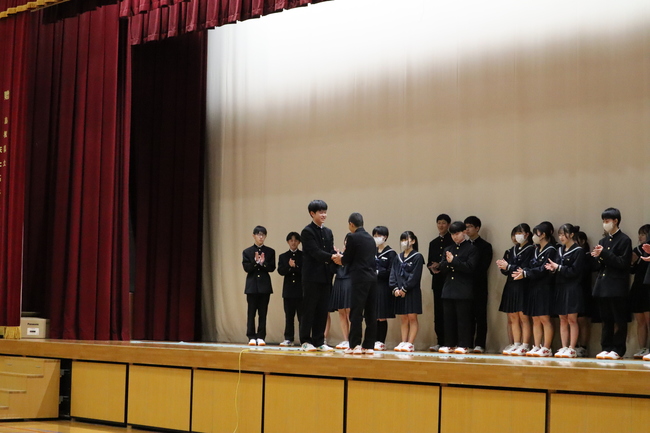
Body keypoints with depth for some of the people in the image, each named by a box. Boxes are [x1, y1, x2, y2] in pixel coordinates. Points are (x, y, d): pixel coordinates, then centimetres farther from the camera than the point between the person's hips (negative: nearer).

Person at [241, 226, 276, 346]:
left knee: (263, 313, 2)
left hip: (265, 286, 1)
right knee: (251, 313, 0)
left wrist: (263, 263, -18)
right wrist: (255, 261, -20)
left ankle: (261, 337, 5)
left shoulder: (270, 252, 6)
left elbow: (272, 268, -2)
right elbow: (246, 268, -4)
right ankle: (251, 337, 3)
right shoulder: (247, 252, 5)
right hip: (252, 286, -1)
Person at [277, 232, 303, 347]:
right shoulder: (283, 256, 13)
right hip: (288, 290, 3)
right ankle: (288, 339, 10)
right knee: (289, 316, 6)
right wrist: (289, 266, -17)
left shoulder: (303, 255, 5)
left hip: (301, 290, -3)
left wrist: (295, 267, -17)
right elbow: (280, 271, -1)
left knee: (302, 315, -4)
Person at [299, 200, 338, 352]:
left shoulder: (328, 232, 17)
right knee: (309, 310, -2)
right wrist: (331, 257, -29)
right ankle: (305, 341, 4)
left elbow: (331, 251, 9)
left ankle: (319, 341, 13)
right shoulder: (307, 231, -6)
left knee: (322, 311, 7)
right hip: (312, 276, -6)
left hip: (325, 277, 7)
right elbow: (315, 252, -16)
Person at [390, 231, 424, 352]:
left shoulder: (417, 257, -3)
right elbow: (393, 274, 10)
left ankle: (410, 344, -4)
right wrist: (395, 288, -5)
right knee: (403, 318, 7)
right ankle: (403, 342, 10)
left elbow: (415, 276, -10)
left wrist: (404, 289, -14)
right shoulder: (398, 258, 14)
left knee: (412, 317, -4)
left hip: (412, 292, -6)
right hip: (399, 292, 6)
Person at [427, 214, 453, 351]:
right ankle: (440, 342, 6)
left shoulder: (453, 240, 1)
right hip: (437, 280, 5)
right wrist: (432, 268, -4)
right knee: (438, 313, 4)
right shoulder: (433, 243, 20)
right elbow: (429, 262, 17)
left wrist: (441, 265, -13)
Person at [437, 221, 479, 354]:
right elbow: (442, 269, 11)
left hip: (464, 291, -5)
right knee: (449, 318, 5)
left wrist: (454, 261, -16)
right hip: (449, 289, 5)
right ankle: (450, 344, 11)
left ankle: (464, 345, 0)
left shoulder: (472, 249, 1)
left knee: (463, 318, -4)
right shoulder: (448, 250, 16)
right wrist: (447, 262, -10)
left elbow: (470, 267, -10)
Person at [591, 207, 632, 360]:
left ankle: (618, 350, 1)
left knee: (619, 320, -2)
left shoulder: (624, 240, -4)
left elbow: (623, 263, -12)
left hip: (617, 287, -6)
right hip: (603, 286, 6)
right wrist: (597, 257, -6)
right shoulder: (603, 241, 15)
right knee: (606, 320, 8)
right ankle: (606, 348, 12)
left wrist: (604, 254, -17)